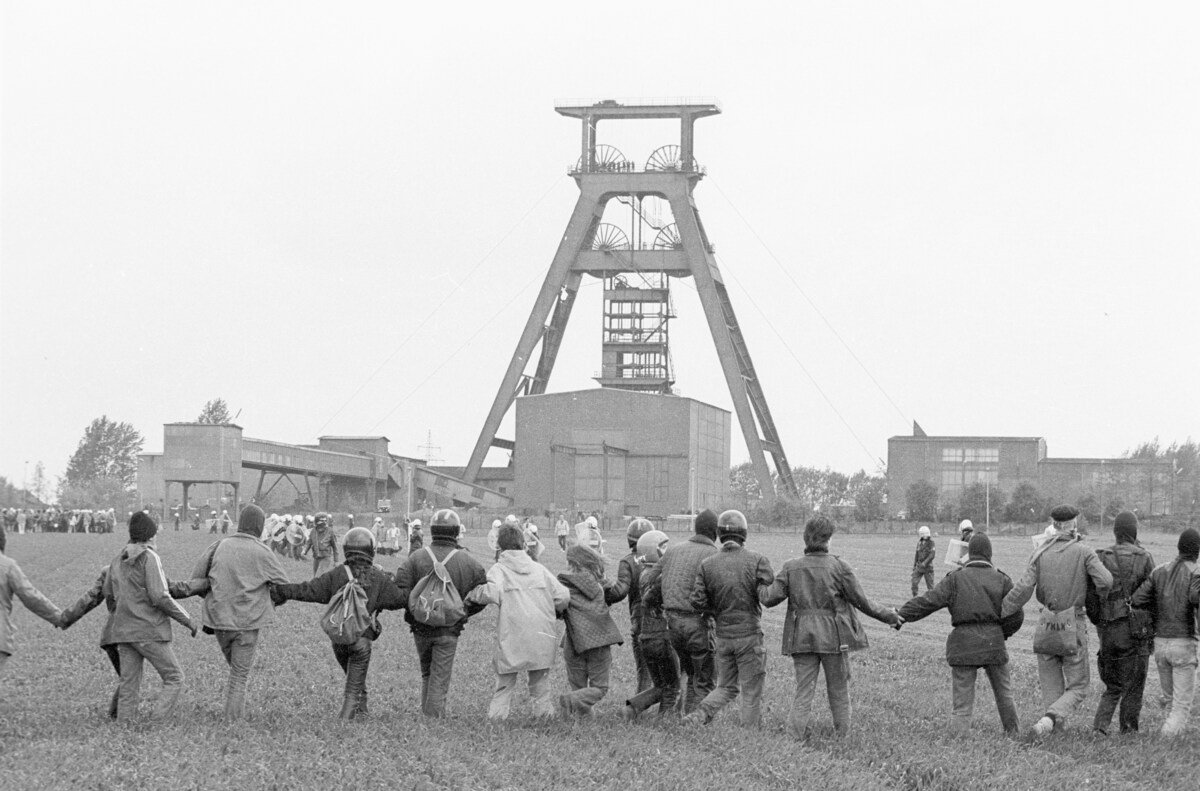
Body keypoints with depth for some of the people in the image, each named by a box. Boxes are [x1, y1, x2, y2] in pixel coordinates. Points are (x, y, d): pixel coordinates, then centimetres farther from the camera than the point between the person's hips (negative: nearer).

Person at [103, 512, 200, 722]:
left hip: (124, 632, 7)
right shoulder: (150, 558, -11)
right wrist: (188, 620, -7)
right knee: (174, 680, 2)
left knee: (129, 688, 7)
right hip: (150, 632, -7)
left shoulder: (118, 561, 10)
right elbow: (160, 597, -17)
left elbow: (109, 594, 22)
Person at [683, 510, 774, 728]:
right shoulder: (756, 560, -9)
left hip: (723, 635, 3)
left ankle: (699, 716, -1)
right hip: (750, 634, -3)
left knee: (726, 687, 19)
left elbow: (698, 602, -3)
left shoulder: (708, 565, 0)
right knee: (751, 692, 5)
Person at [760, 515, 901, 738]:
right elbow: (861, 601, -4)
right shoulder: (839, 567, -8)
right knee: (839, 689, 12)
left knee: (804, 689, 7)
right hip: (834, 636, -2)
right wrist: (889, 616, 8)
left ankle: (796, 734, -3)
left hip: (802, 637, 2)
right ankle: (843, 735, 18)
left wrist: (758, 589, 23)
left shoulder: (791, 568, 0)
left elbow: (770, 598, 0)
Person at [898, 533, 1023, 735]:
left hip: (963, 642, -2)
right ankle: (1014, 735, 29)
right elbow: (1016, 615, 4)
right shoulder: (1002, 580, 6)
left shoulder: (956, 578, 1)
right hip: (993, 642, 2)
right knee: (1004, 694, 20)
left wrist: (902, 616, -10)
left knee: (961, 703, 0)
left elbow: (930, 601, -9)